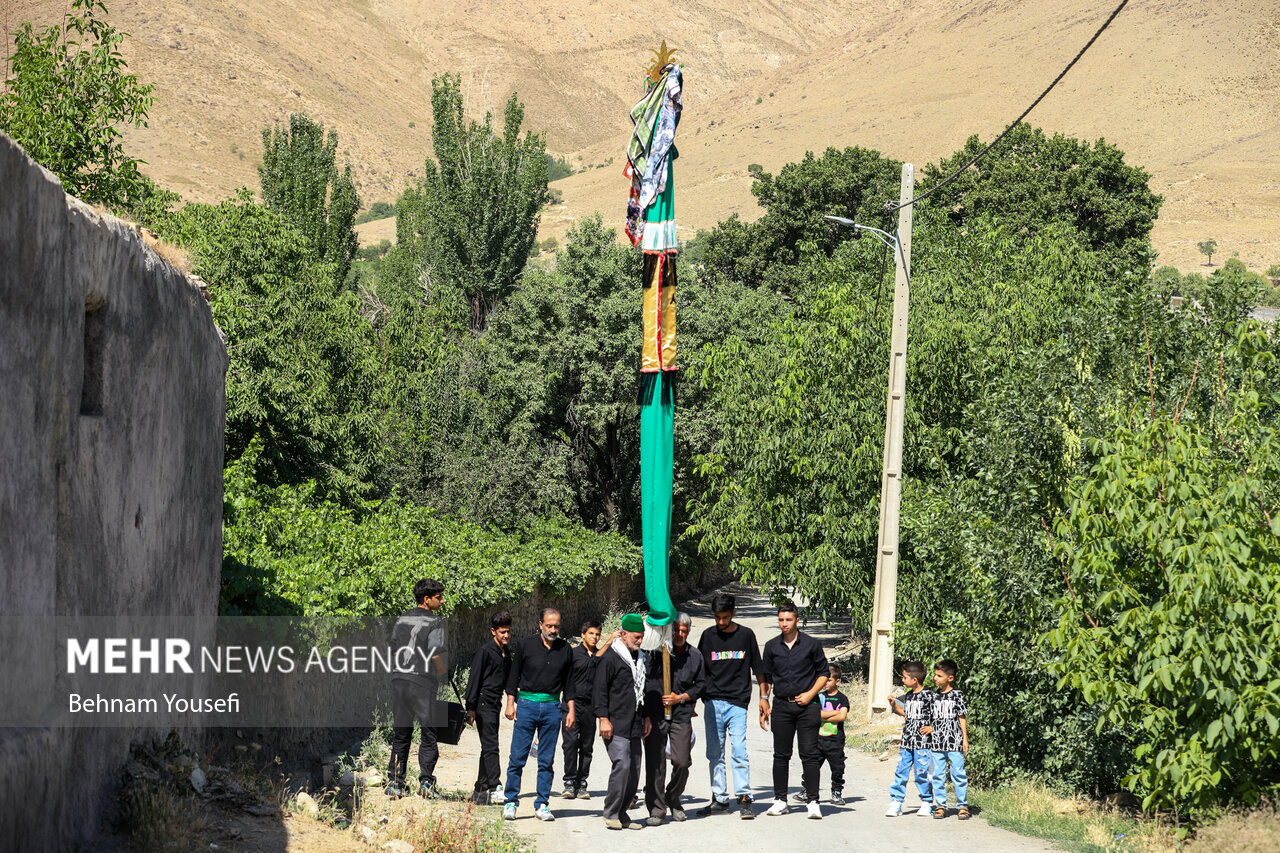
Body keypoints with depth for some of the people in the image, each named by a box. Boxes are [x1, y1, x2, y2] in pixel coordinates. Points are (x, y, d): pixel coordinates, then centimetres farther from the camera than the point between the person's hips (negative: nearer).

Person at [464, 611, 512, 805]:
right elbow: (474, 679, -10)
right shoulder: (484, 652, -8)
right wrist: (470, 708, -14)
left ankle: (480, 792, 13)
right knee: (491, 747, -14)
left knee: (488, 748, 9)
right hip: (483, 704, -8)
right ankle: (494, 788, -20)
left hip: (494, 706, 8)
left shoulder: (506, 654, 16)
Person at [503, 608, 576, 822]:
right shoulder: (525, 646, 1)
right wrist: (510, 704, -1)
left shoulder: (565, 650, 8)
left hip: (552, 707, 2)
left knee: (547, 760, 4)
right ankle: (511, 802, 4)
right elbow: (513, 676, 6)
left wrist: (570, 710, 9)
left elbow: (569, 682, 14)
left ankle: (542, 805, 9)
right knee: (518, 756, -4)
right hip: (527, 704, -2)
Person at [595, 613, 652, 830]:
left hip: (635, 728, 8)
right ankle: (611, 814, -9)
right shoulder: (610, 658, -6)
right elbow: (601, 690, -9)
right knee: (622, 765, -17)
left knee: (634, 770, 6)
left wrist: (647, 717, 21)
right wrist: (604, 718, -15)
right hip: (615, 726, -8)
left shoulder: (640, 659, 18)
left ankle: (622, 814, 14)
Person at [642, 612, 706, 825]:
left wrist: (681, 698, 0)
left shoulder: (695, 656, 10)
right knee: (655, 764, -3)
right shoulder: (656, 650, -2)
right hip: (654, 714, -2)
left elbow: (701, 684, 14)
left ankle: (673, 799, 25)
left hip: (681, 715, 2)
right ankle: (657, 809, 6)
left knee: (682, 763, -1)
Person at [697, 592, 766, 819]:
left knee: (739, 751, -10)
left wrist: (763, 696, 10)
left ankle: (744, 800, -7)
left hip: (737, 702, -2)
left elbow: (757, 668, 13)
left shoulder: (746, 635, 5)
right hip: (713, 702, 2)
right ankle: (719, 800, 9)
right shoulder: (708, 636, 8)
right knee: (715, 753, 4)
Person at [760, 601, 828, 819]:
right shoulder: (771, 646, 9)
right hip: (781, 707, 3)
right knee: (781, 755, 5)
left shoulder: (811, 644, 1)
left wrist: (810, 694, -6)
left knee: (809, 754, -6)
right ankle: (780, 800, 12)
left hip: (807, 706, -3)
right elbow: (766, 676, 16)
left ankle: (813, 801, -5)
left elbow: (823, 673, 6)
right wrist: (763, 702, 8)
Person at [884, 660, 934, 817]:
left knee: (922, 773, -1)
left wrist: (932, 728, -15)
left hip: (923, 743, -7)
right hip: (907, 742, 7)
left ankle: (926, 803, 13)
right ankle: (896, 803, 7)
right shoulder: (909, 696, 12)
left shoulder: (929, 696, -9)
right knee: (901, 772, 4)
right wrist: (894, 704, 16)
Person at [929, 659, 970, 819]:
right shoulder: (934, 696, 10)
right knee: (938, 775, 6)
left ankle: (962, 805, 6)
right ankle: (940, 805, 12)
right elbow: (931, 718, 14)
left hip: (955, 742, -4)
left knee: (958, 774, -1)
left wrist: (965, 739, -2)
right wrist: (930, 737, 11)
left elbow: (962, 718, 1)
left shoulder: (957, 695, -2)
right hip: (937, 743, 4)